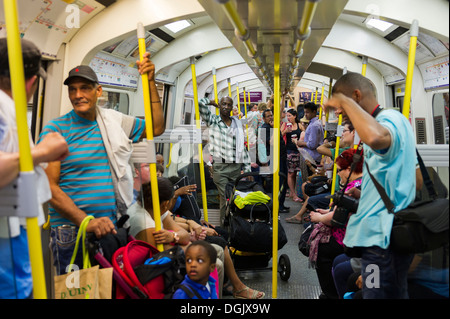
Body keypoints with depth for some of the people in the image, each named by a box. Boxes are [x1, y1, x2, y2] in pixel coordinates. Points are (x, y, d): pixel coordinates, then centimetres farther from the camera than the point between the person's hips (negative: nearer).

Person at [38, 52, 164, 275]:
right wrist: (86, 221, -21)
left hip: (109, 227, 4)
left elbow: (156, 128, 11)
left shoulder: (113, 121, 9)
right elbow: (49, 186, -11)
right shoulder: (55, 129, -4)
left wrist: (150, 81, 4)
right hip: (69, 230, -4)